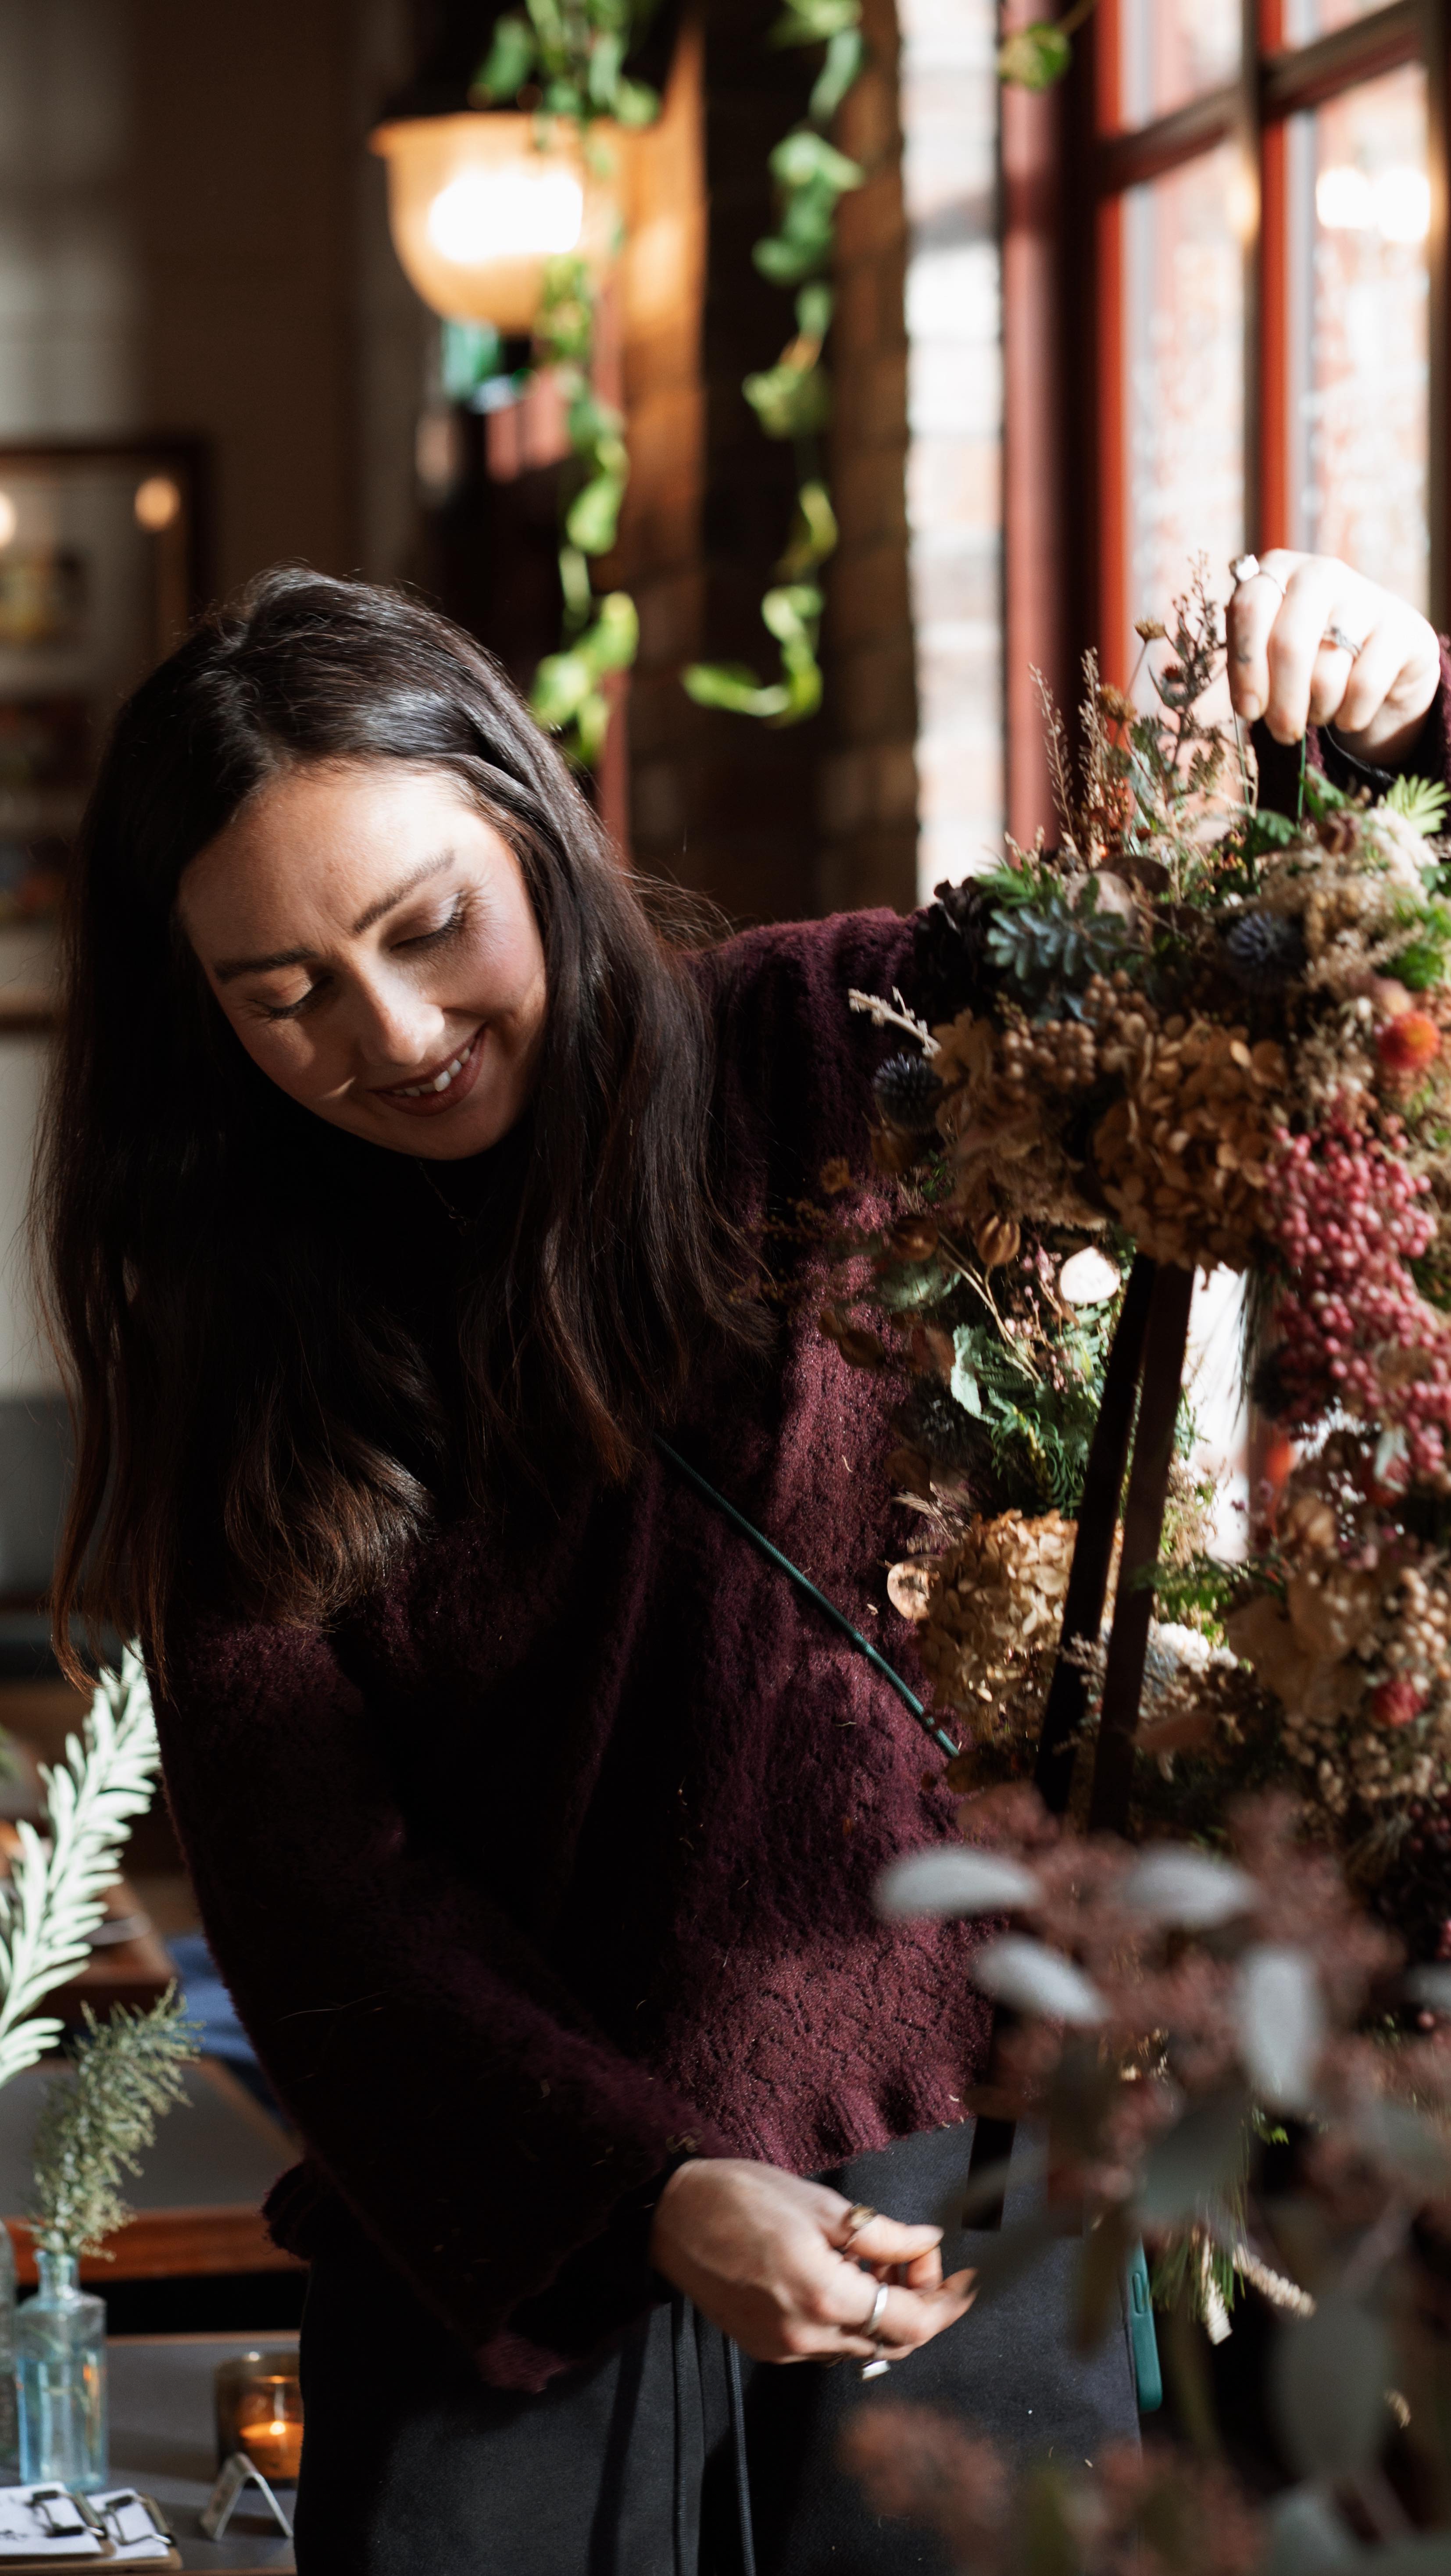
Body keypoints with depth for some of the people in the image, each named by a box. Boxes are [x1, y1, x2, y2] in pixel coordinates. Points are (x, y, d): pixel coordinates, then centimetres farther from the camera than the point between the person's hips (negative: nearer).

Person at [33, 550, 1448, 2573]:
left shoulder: (812, 1064, -4)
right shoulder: (229, 1337, -2)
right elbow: (312, 1886, -8)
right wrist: (648, 2192, -21)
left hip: (936, 2174, 0)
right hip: (489, 2249, 1)